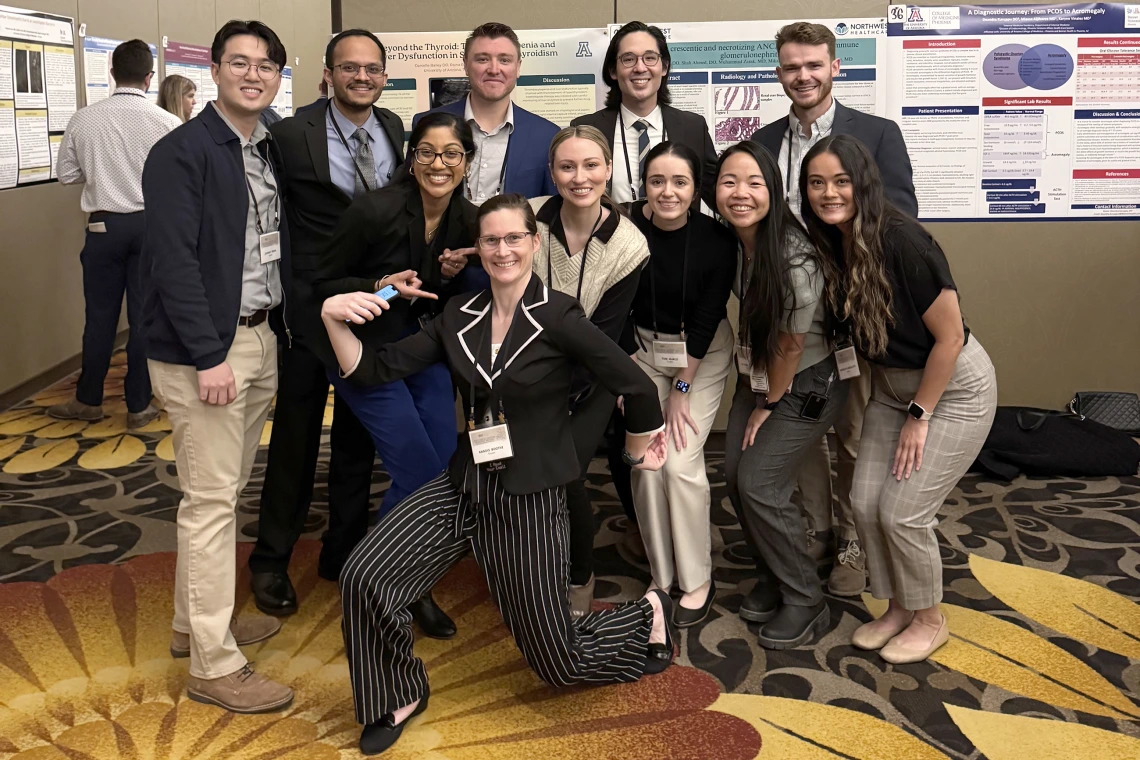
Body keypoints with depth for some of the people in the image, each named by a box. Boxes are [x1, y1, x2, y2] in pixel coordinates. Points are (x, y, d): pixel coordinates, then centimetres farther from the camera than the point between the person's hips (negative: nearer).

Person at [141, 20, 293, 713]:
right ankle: (214, 665, 5)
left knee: (228, 491, 16)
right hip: (206, 349, -8)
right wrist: (208, 356, -20)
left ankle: (197, 621, 31)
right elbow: (173, 260, -17)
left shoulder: (272, 151, 14)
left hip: (262, 338, 8)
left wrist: (282, 328, 8)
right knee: (211, 499, -4)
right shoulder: (182, 153, -10)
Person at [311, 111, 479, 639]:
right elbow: (324, 284, -12)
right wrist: (382, 287, -26)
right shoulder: (374, 210, -21)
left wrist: (452, 276, -12)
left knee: (447, 464, -1)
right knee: (418, 469, -12)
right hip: (367, 351, -5)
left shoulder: (467, 221, -4)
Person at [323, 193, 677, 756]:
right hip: (465, 487, 5)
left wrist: (637, 449, 6)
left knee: (559, 663, 5)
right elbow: (375, 370, -1)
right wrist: (333, 319, -18)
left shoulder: (558, 317, -14)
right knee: (363, 577, -16)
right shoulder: (459, 317, 1)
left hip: (530, 499, -4)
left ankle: (648, 613, 37)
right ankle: (398, 697, 12)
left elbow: (637, 387, -10)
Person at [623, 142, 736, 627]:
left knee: (681, 462, -12)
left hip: (703, 355, -2)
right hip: (642, 352, 2)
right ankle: (660, 576, 12)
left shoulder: (716, 238, -16)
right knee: (645, 461, -6)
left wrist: (681, 388, -10)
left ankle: (698, 581, 6)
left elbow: (707, 317, -11)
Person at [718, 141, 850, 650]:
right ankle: (773, 581, 26)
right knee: (735, 475, 3)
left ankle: (805, 603, 8)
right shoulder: (727, 242, -8)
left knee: (758, 483, -11)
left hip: (807, 384, -7)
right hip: (757, 377, 7)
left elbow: (791, 344, -18)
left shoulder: (795, 258, -28)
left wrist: (768, 405, -7)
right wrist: (750, 388, 8)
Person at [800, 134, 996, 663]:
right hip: (892, 384, 7)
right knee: (866, 503, 3)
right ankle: (898, 608, 26)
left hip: (955, 387, -6)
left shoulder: (904, 242, -28)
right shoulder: (829, 246, -7)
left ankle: (929, 620, 19)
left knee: (902, 511, -7)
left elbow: (949, 337, -21)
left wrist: (919, 416, -15)